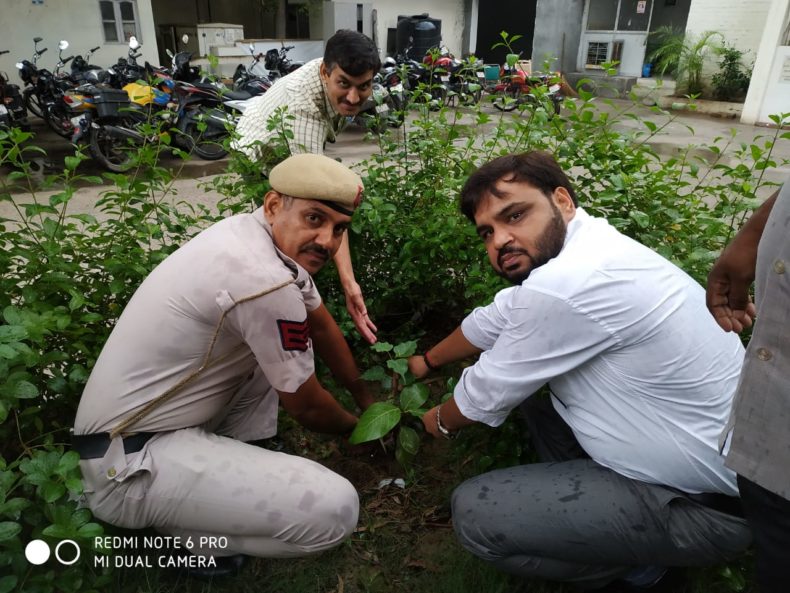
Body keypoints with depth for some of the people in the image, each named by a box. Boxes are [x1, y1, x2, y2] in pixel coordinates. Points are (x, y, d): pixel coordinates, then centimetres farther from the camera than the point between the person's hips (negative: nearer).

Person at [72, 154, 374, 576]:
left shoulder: (264, 236, 0)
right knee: (335, 509, -23)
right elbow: (306, 406, -12)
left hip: (142, 417, 10)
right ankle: (191, 538, 4)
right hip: (129, 463, -9)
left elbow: (321, 325, 14)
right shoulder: (267, 283, -28)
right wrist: (356, 427, 10)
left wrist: (364, 396, 24)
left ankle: (230, 464, 13)